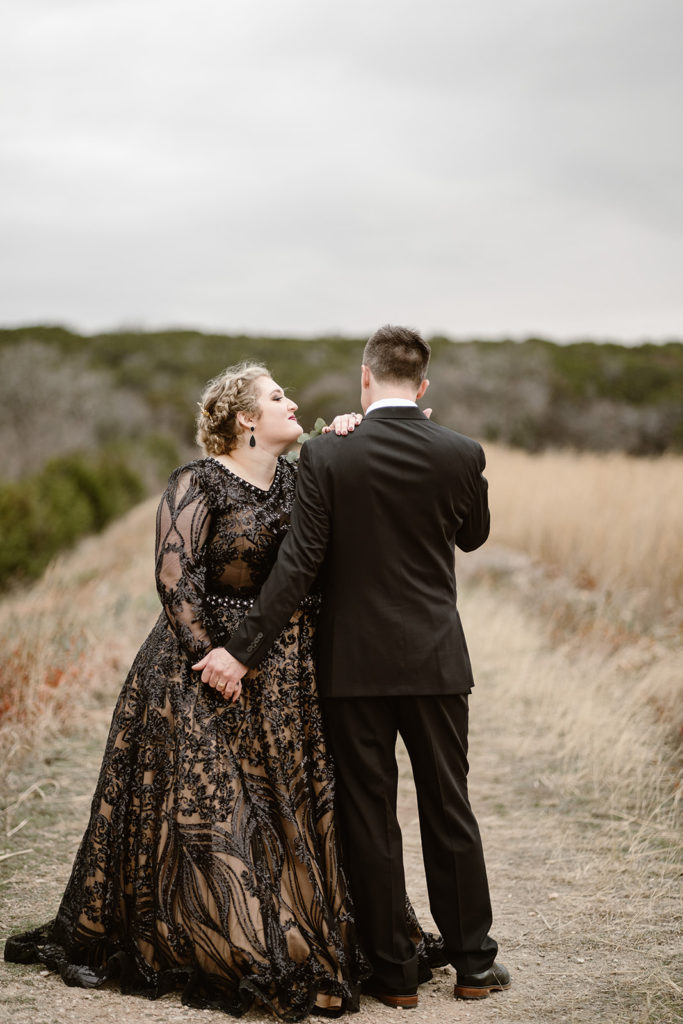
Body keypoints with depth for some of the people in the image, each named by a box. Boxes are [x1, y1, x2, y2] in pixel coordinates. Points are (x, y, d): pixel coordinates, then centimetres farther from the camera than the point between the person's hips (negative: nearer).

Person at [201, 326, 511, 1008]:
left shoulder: (326, 456, -11)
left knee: (368, 817, 7)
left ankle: (393, 973, 14)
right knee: (449, 810, 12)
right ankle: (474, 964, 21)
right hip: (436, 660, 2)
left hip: (354, 663, -2)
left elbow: (299, 563, -13)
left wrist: (244, 651, -9)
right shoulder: (461, 455, -5)